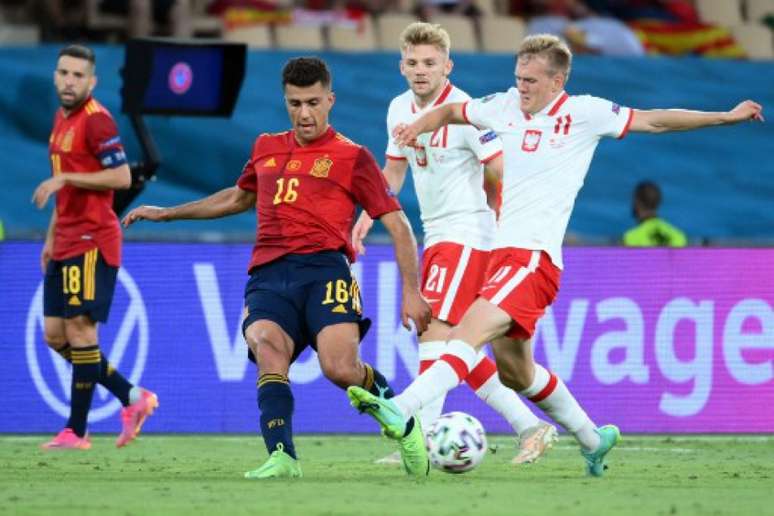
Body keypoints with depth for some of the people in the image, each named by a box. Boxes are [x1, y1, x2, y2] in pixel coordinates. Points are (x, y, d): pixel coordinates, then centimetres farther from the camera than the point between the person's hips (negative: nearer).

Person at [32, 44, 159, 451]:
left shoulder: (96, 120, -12)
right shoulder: (62, 119, 17)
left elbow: (121, 177, -19)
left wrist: (63, 178, -21)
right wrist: (51, 238, 23)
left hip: (92, 243, -10)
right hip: (66, 244, 10)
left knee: (79, 329, -9)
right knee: (55, 335, 8)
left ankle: (76, 432, -5)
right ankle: (134, 398, 16)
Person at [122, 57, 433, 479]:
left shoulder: (352, 157, 8)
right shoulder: (266, 149, 24)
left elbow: (398, 225, 6)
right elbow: (239, 197, 44)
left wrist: (411, 292, -4)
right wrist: (167, 213, 47)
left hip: (323, 269, -4)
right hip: (268, 277, 4)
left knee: (339, 368, -25)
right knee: (267, 347, -29)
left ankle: (403, 422, 6)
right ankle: (282, 459, -41)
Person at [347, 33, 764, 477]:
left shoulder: (583, 113, -1)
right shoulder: (505, 107, 12)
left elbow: (653, 121, 7)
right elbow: (451, 112, 29)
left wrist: (726, 117, 7)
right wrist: (419, 126, 7)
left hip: (534, 256, -7)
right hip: (501, 252, 7)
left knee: (469, 334, -25)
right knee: (515, 371, 16)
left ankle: (401, 410, -39)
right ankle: (594, 439, 33)